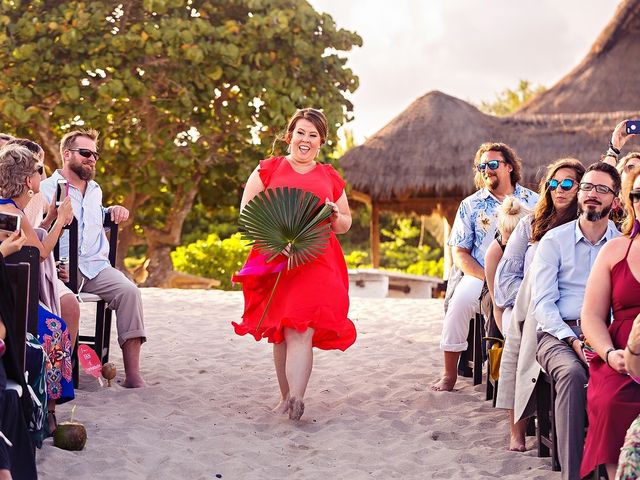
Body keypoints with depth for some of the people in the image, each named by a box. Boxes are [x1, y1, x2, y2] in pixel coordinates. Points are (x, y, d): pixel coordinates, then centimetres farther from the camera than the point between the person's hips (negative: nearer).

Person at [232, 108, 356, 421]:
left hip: (316, 262, 0)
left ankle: (296, 400, -23)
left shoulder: (330, 178, 17)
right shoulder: (267, 170, 12)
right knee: (280, 332, 3)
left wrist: (335, 217, 0)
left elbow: (346, 223, 23)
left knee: (301, 330, -15)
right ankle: (285, 397, 15)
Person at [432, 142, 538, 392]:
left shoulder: (533, 202, 11)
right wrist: (487, 278, -12)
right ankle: (449, 373, -20)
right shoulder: (470, 205, 11)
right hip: (480, 276, 0)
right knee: (461, 300, -31)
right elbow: (460, 254, 6)